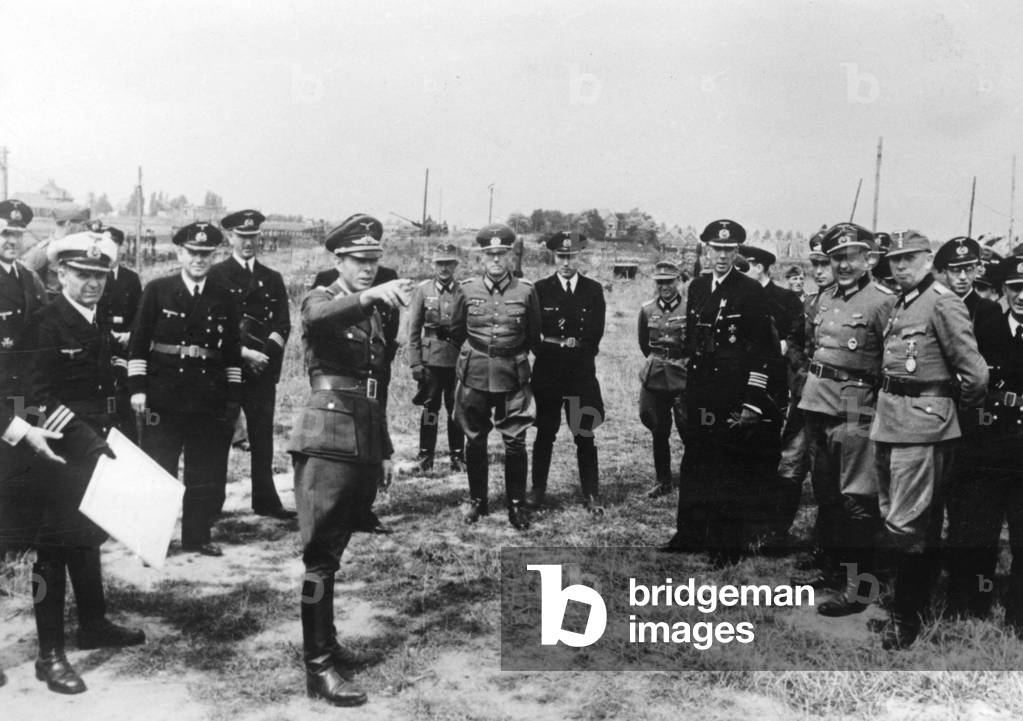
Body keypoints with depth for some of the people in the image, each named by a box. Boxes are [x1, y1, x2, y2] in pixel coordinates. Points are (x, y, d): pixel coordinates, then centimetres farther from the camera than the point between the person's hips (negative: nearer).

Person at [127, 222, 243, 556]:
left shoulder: (224, 299, 8)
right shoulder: (157, 290, 1)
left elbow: (232, 353, 9)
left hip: (209, 399, 2)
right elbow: (138, 343, 0)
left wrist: (233, 396, 4)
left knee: (207, 472, 7)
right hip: (163, 397, -2)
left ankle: (197, 535, 20)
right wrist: (137, 387, -7)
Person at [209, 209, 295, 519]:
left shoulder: (273, 279, 14)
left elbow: (283, 324, 7)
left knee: (263, 436, 4)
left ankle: (265, 500, 10)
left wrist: (264, 354, -9)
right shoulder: (216, 276, 2)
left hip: (263, 369, 3)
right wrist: (244, 353, -14)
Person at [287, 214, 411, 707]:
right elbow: (320, 317, -30)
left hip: (365, 445, 7)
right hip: (327, 439, -7)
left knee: (332, 552, 15)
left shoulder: (374, 313, 18)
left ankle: (324, 639, 28)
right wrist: (370, 295, -47)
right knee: (321, 555, -7)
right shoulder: (320, 300, -2)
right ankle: (318, 667, -4)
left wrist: (385, 452, 22)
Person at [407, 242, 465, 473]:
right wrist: (415, 362, -3)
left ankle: (457, 456, 17)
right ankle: (425, 456, 13)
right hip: (431, 358, 0)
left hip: (457, 357, 1)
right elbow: (413, 329, 3)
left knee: (456, 408, 5)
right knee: (430, 407, 3)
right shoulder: (422, 290, 3)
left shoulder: (464, 291, 4)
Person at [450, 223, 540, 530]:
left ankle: (517, 504, 11)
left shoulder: (526, 291, -3)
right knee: (474, 441, 9)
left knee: (515, 442, -2)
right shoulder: (468, 289, 0)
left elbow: (534, 335, 12)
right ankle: (477, 500, 24)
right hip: (474, 376, 1)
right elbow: (456, 331, 15)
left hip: (513, 377, -1)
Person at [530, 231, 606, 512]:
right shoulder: (540, 289, 5)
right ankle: (538, 492, 17)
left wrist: (554, 339, -3)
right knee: (545, 434, 7)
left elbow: (596, 333, 2)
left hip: (582, 372, 0)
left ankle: (591, 496, 8)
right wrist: (570, 340, -7)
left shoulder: (593, 290, 7)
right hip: (547, 371, 0)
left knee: (585, 436, 2)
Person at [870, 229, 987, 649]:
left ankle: (906, 618, 4)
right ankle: (918, 597, 29)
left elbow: (975, 374, -14)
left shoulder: (942, 303, -11)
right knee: (892, 515, 15)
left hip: (922, 423, -9)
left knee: (906, 522, -7)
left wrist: (962, 405, 1)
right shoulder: (900, 305, 14)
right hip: (888, 420, 9)